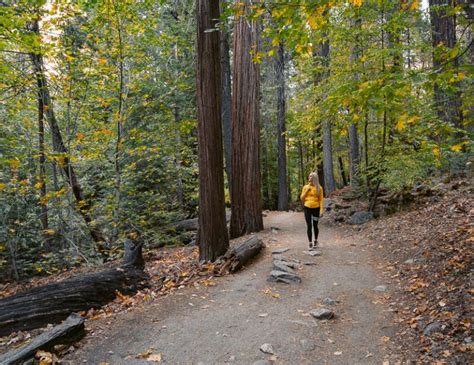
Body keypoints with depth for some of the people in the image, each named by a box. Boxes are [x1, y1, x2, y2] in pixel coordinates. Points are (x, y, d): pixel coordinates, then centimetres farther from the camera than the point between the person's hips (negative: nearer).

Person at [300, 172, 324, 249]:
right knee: (309, 226, 1)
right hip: (307, 208, 1)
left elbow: (321, 200, -3)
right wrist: (306, 191, -7)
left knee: (315, 226, 8)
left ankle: (316, 240, 30)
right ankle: (310, 243, 10)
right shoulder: (305, 187, 4)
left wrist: (321, 210, -9)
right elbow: (302, 198, 6)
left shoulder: (319, 188, -2)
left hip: (316, 209, -1)